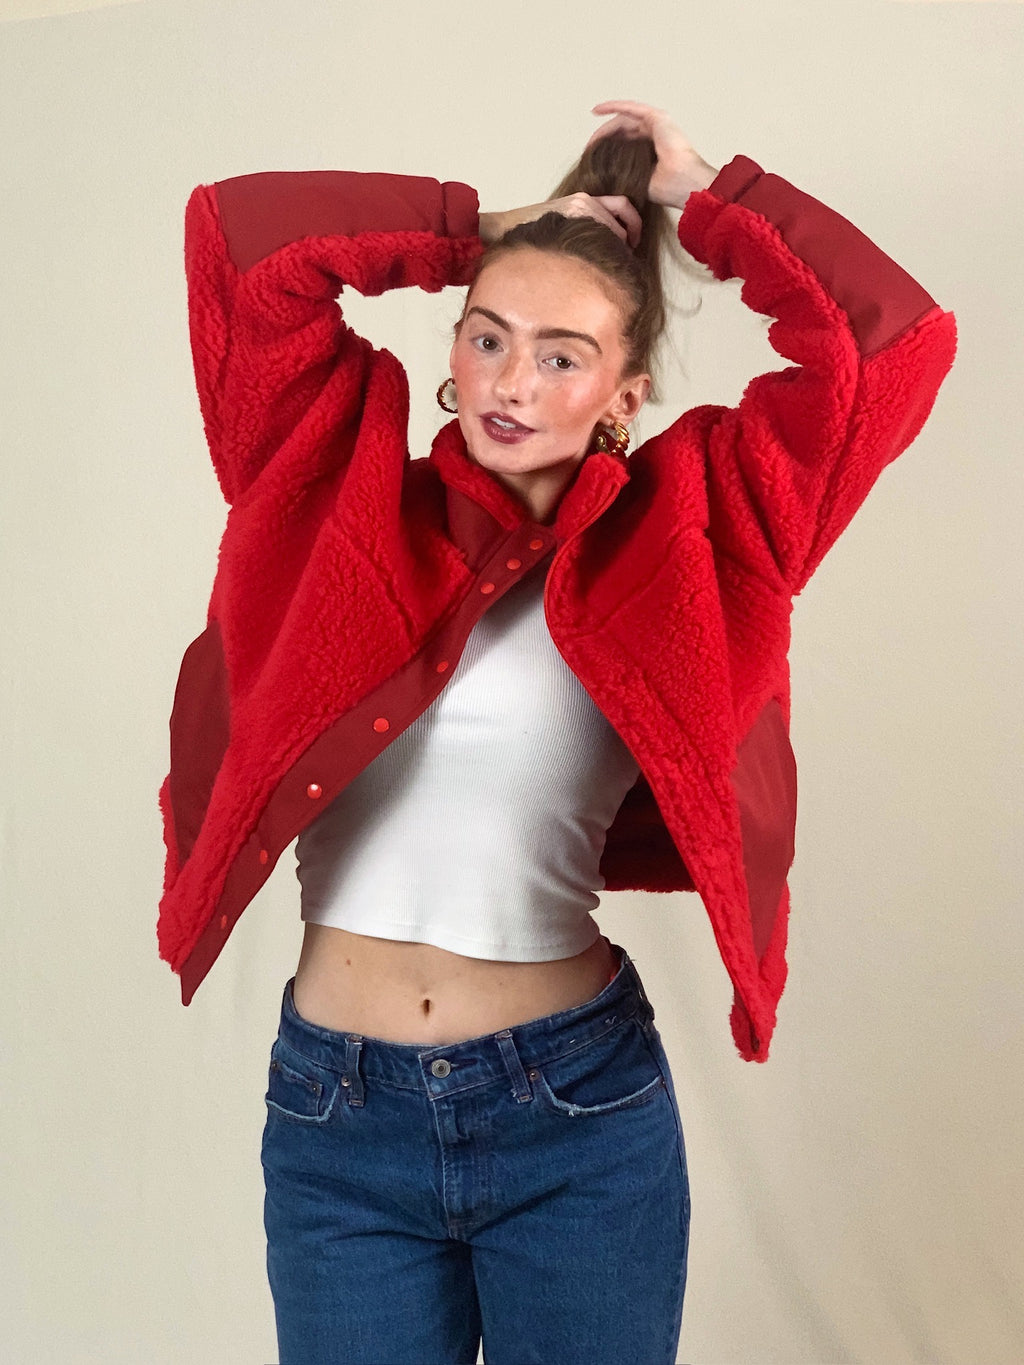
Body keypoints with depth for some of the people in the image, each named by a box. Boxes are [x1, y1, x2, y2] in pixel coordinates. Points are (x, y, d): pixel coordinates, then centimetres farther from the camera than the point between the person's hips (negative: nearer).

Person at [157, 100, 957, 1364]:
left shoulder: (667, 541, 0)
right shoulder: (349, 494, 2)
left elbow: (895, 345, -2)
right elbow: (234, 232, -1)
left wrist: (708, 199, 6)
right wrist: (479, 232, 4)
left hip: (582, 1113, 0)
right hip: (335, 1114, 1)